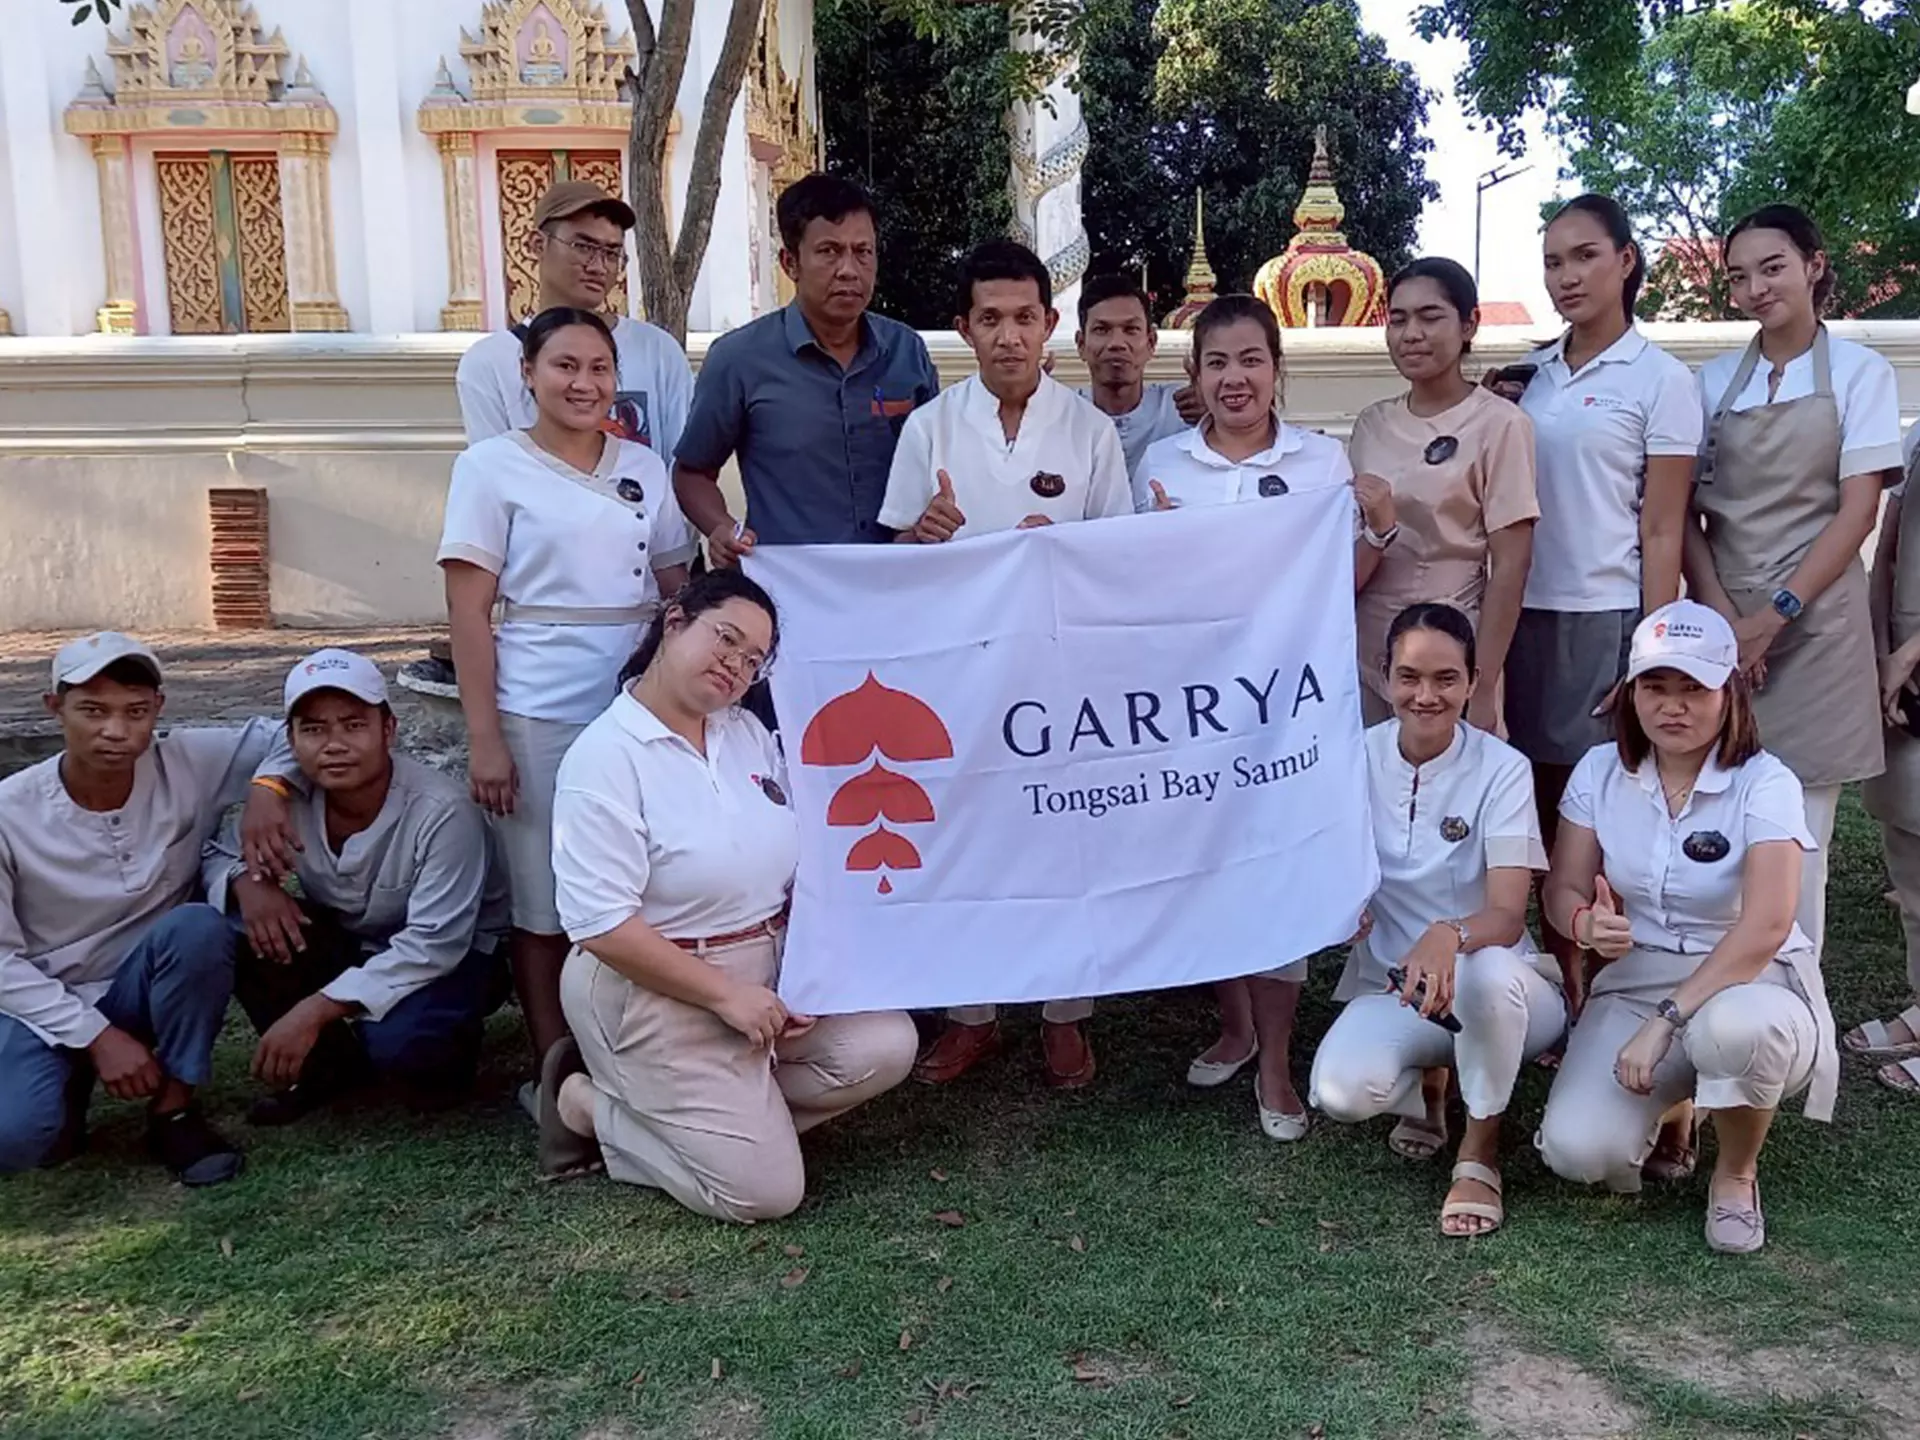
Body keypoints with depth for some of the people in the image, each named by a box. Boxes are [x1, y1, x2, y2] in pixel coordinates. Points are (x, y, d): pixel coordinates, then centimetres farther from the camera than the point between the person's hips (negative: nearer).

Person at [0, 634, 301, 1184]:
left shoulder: (189, 765, -14)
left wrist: (269, 787, -26)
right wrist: (97, 1036, -20)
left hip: (143, 990, 2)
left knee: (200, 926, -32)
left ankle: (174, 1110, -12)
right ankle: (67, 1084, 8)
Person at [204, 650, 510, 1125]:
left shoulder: (441, 810, -31)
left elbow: (433, 945, -31)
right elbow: (213, 852, 1)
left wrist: (315, 1010, -35)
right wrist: (247, 880, -24)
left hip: (450, 955, -5)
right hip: (348, 944, 5)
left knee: (397, 1039, -35)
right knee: (232, 927, -19)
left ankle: (442, 1054, 3)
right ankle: (328, 1063, 0)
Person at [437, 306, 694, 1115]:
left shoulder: (644, 468, 12)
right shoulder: (493, 467, 1)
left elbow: (677, 591, 16)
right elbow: (468, 610, -4)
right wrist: (483, 737, -10)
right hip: (538, 714, -3)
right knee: (545, 898, 4)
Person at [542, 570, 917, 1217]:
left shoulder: (750, 734, 5)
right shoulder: (606, 755, -16)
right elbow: (602, 926, -22)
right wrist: (726, 995, -19)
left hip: (769, 968, 7)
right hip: (656, 991, -7)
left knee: (884, 1047, -9)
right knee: (765, 1189, -9)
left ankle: (725, 1108, 5)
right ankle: (588, 1103, 9)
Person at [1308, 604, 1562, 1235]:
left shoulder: (1502, 769, -13)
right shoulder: (1358, 758, -5)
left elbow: (1507, 916, -23)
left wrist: (1448, 936, -47)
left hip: (1497, 986, -2)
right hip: (1390, 985, 2)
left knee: (1490, 972, -40)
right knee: (1340, 1092, -29)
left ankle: (1480, 1150, -11)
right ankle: (1425, 1082, 11)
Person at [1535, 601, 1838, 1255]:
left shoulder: (1766, 785, -13)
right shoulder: (1601, 771, -1)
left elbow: (1766, 926, -24)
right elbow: (1562, 889, 0)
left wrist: (1666, 1022, -30)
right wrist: (1586, 922, -26)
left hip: (1752, 986, -3)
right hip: (1633, 984, 3)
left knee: (1732, 1028, -42)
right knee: (1577, 1150, -22)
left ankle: (1736, 1174, -6)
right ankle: (1664, 1101, 16)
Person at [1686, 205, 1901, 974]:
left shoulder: (1859, 371, 3)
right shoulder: (1715, 380, 9)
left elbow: (1858, 509, -4)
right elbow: (1684, 512, 5)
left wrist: (1777, 613, -13)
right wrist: (1719, 611, -9)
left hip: (1813, 620, -2)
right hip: (1720, 619, 2)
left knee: (1799, 829, -1)